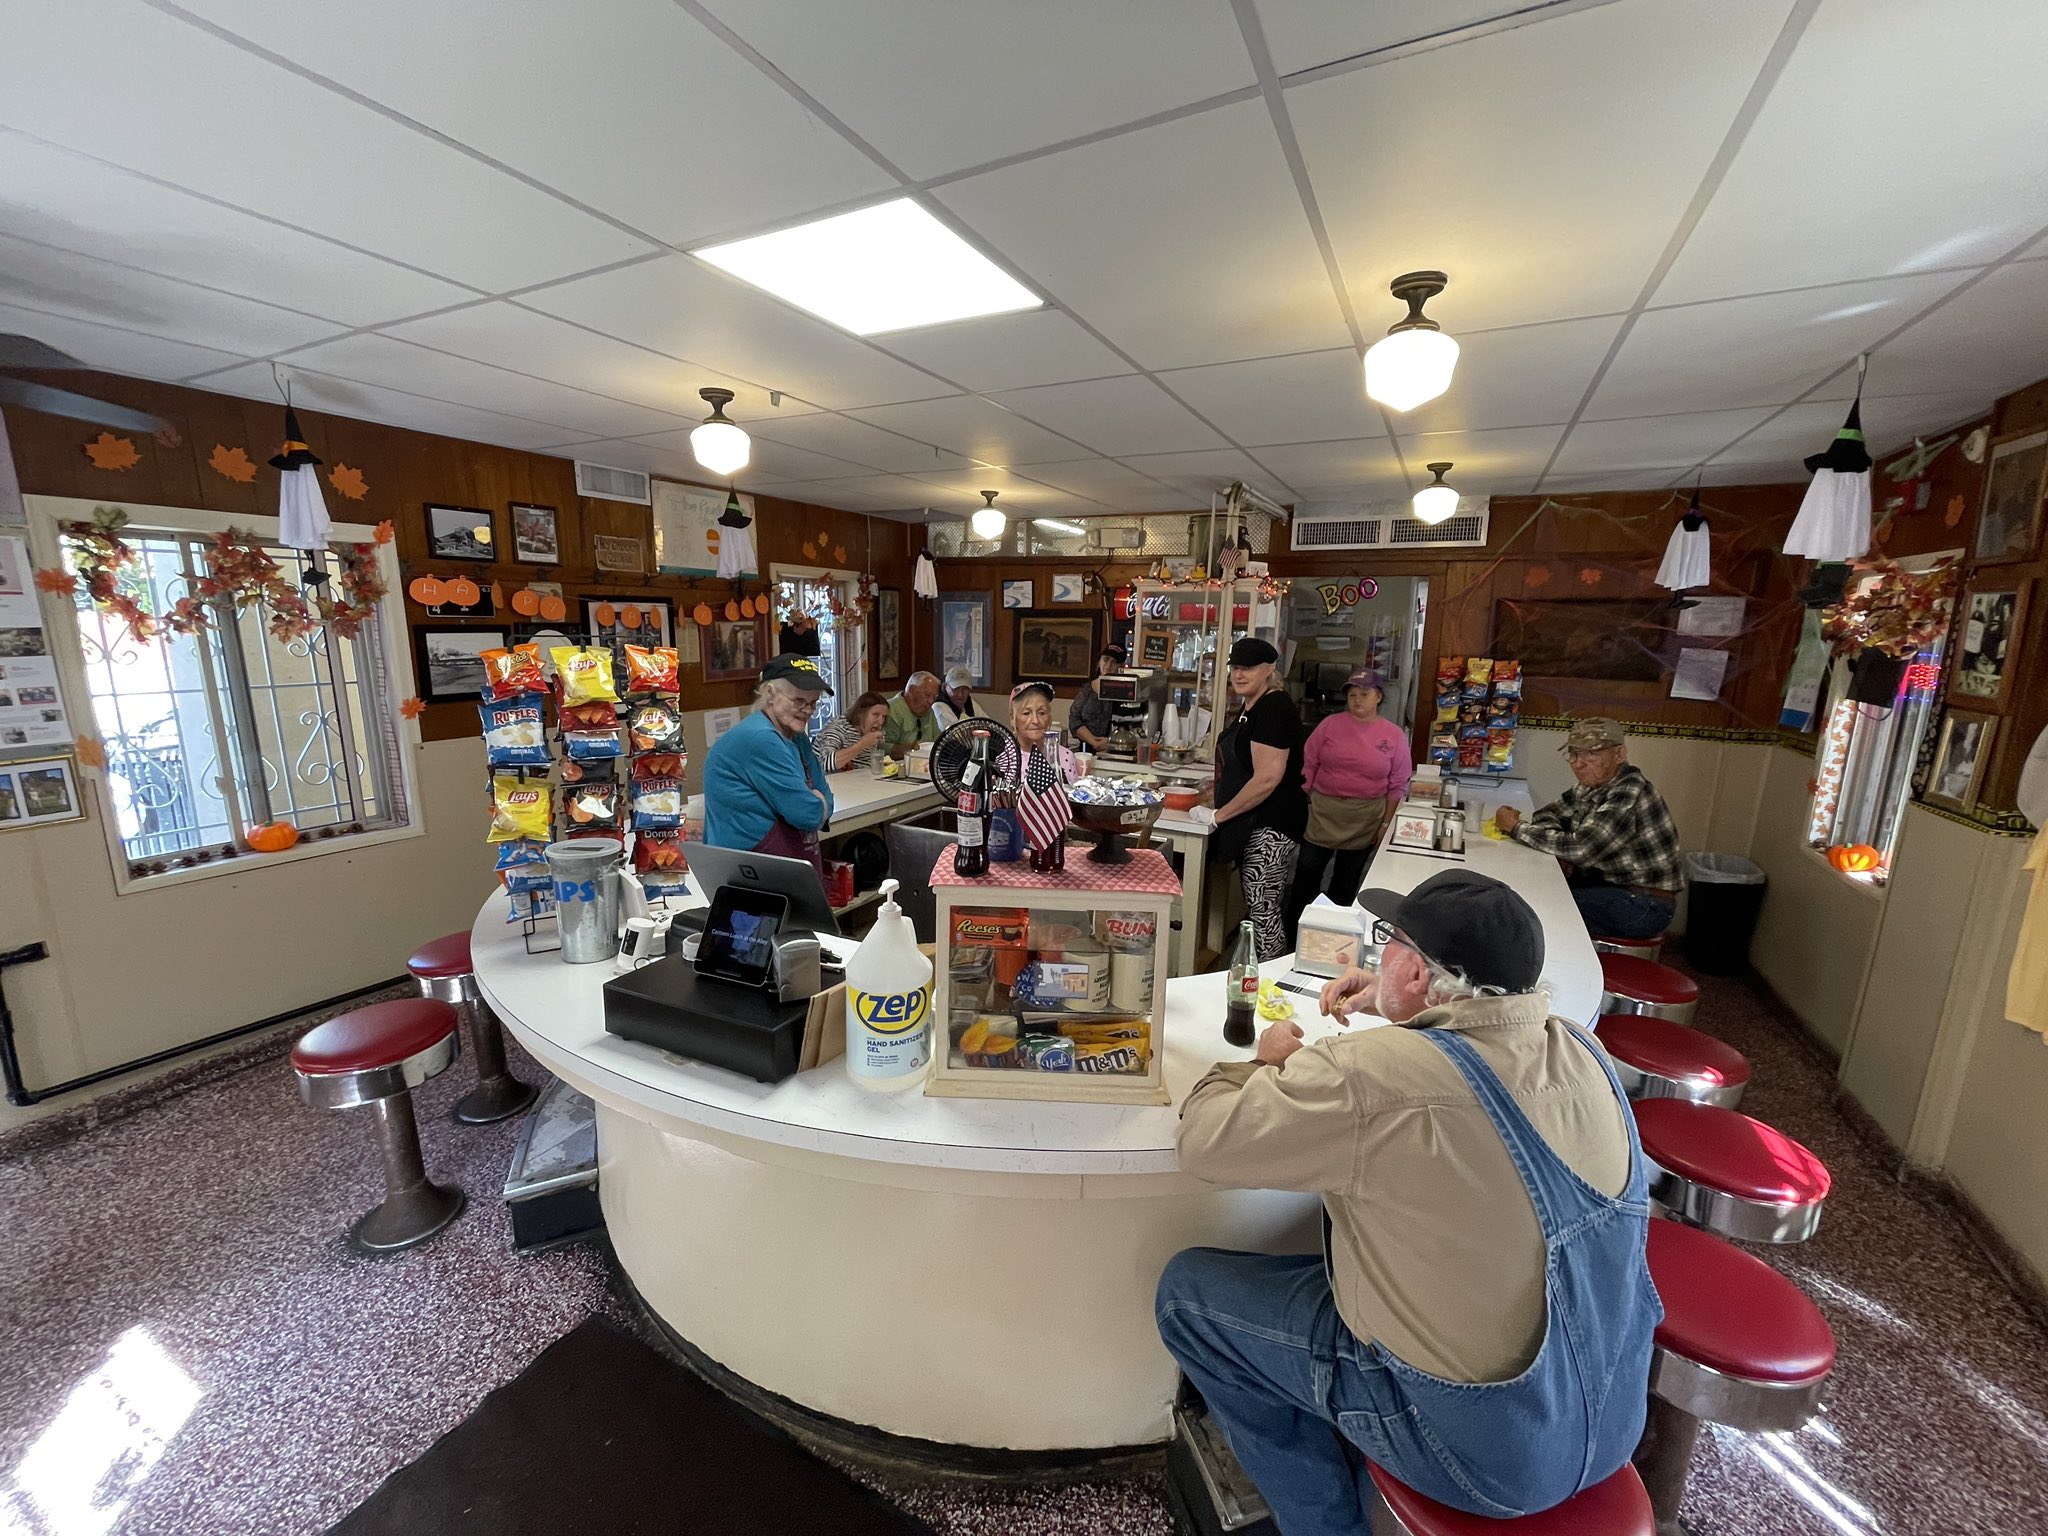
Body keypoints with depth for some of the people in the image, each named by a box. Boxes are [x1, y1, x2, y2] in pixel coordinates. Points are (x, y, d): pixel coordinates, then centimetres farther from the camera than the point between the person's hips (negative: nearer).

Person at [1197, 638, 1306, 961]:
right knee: (1257, 907, 16)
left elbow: (1267, 778, -24)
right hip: (1254, 824, 10)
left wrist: (1219, 815, -16)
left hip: (1271, 825, -10)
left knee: (1263, 910, -5)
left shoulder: (1274, 708, -17)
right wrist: (1216, 798, 15)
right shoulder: (1250, 707, 14)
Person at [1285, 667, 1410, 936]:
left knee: (1346, 882, 14)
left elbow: (1398, 785, 0)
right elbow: (1308, 765, 1)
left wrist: (1387, 824, -2)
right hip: (1322, 812, 0)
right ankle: (1293, 932, 19)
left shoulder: (1395, 736, -3)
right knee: (1306, 874, 5)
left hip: (1364, 822, 0)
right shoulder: (1331, 725, -3)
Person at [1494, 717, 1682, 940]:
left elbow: (1579, 848, -29)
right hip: (1611, 882, 8)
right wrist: (1561, 852, -12)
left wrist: (1516, 827, -21)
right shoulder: (1595, 785, 2)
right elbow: (1549, 813, 8)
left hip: (1644, 906, -8)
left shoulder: (1628, 796, -24)